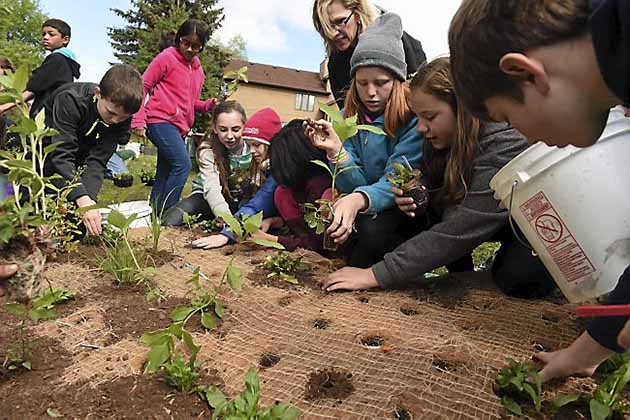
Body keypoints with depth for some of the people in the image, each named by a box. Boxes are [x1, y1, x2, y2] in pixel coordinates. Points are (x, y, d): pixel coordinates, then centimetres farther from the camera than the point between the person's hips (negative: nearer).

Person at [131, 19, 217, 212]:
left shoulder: (198, 69, 19)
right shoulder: (166, 57, -1)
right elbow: (143, 86, -2)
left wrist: (210, 105, 5)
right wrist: (138, 120, -10)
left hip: (180, 127, 7)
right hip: (160, 120, -7)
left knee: (164, 175, 8)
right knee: (183, 165, -22)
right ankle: (164, 213, -18)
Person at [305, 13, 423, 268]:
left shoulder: (415, 117, -15)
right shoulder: (348, 119, -1)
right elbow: (356, 187, -7)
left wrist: (358, 200, -44)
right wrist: (336, 151, -26)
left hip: (410, 209, -4)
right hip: (366, 211, 5)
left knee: (371, 228, -32)